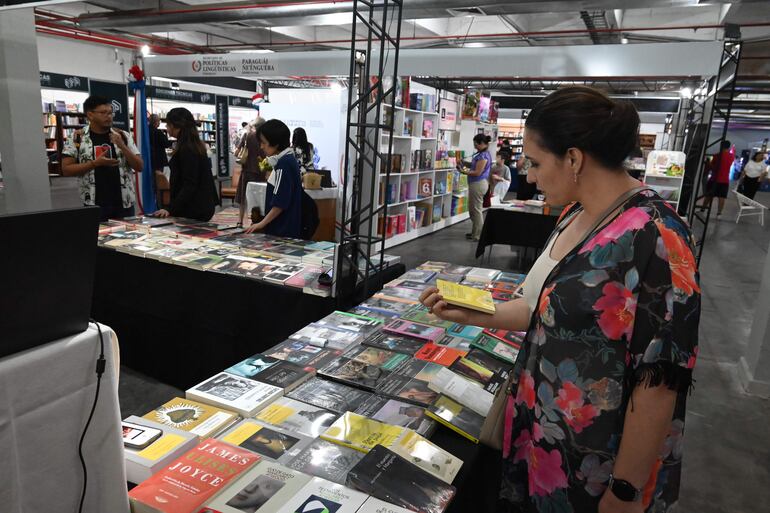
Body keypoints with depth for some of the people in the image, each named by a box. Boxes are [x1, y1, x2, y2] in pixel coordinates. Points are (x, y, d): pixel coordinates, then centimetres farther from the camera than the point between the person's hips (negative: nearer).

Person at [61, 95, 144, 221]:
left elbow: (139, 166, 2)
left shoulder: (122, 135, 5)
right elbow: (66, 169, -3)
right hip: (94, 205, -2)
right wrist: (95, 163, -15)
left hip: (124, 204, 2)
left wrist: (122, 146, -12)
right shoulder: (77, 138, 0)